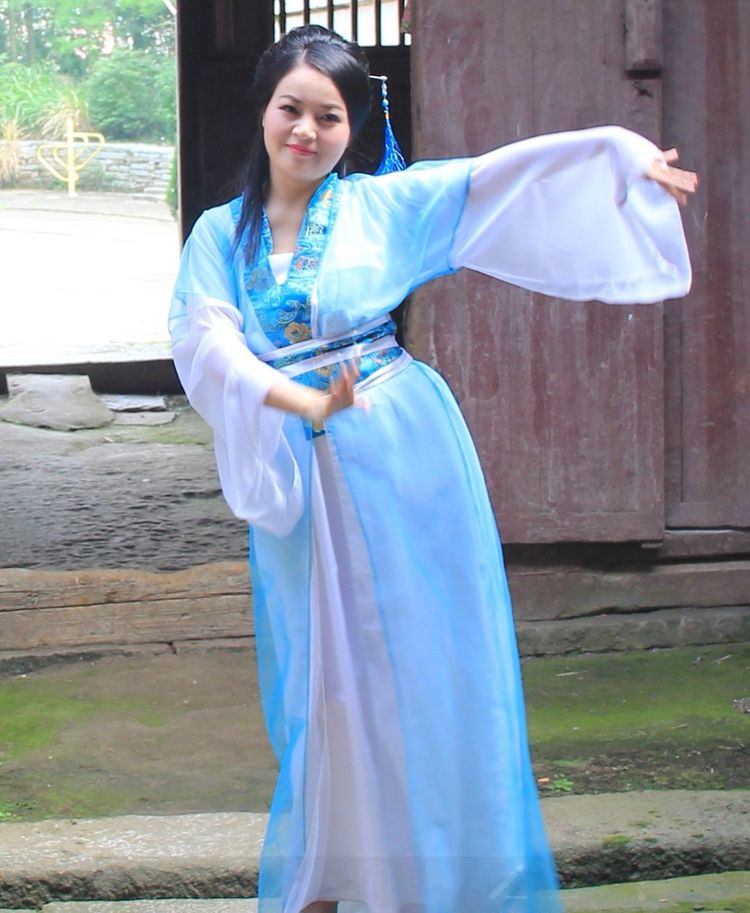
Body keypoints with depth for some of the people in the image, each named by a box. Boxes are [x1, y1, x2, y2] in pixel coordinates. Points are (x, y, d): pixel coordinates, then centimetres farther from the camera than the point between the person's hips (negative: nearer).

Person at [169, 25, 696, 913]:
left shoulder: (383, 206, 2)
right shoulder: (221, 234, 4)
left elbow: (499, 178, -6)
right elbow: (206, 342, -10)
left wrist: (621, 151, -18)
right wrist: (302, 402, -25)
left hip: (401, 460, -1)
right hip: (296, 479, 1)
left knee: (417, 664, 2)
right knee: (322, 681, 8)